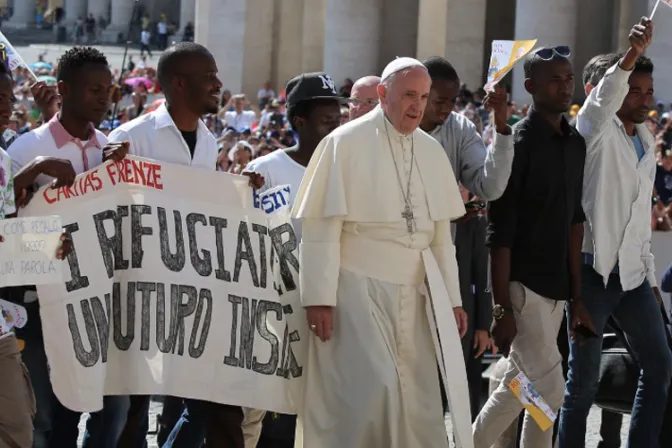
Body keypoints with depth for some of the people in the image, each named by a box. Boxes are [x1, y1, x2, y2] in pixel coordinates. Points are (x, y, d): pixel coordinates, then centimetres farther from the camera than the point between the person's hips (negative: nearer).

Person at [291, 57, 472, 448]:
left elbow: (441, 234, 15)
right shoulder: (346, 143, -6)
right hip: (358, 287, -6)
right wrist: (320, 297, -13)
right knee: (375, 387, -13)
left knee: (419, 396, 5)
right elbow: (322, 226, -9)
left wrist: (452, 298, 13)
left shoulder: (432, 152, 11)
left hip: (417, 291, 6)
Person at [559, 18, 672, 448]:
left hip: (633, 272, 7)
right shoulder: (596, 131, -6)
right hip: (594, 268, -7)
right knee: (584, 378, -2)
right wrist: (632, 55, -48)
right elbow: (603, 98, -31)